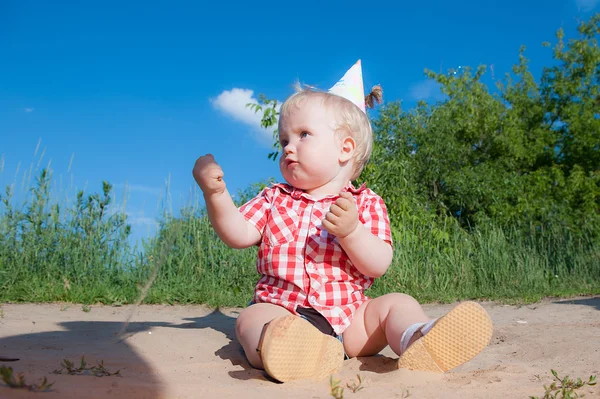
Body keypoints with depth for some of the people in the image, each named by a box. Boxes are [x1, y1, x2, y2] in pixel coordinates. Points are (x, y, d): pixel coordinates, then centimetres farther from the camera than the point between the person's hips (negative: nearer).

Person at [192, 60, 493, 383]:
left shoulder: (365, 203, 6)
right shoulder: (274, 198, 15)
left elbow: (378, 265, -6)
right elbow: (238, 235, 1)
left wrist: (351, 231, -24)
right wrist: (216, 193, -14)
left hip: (347, 319, 0)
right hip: (281, 311, 1)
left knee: (396, 303, -18)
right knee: (251, 318, -27)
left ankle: (417, 340, -49)